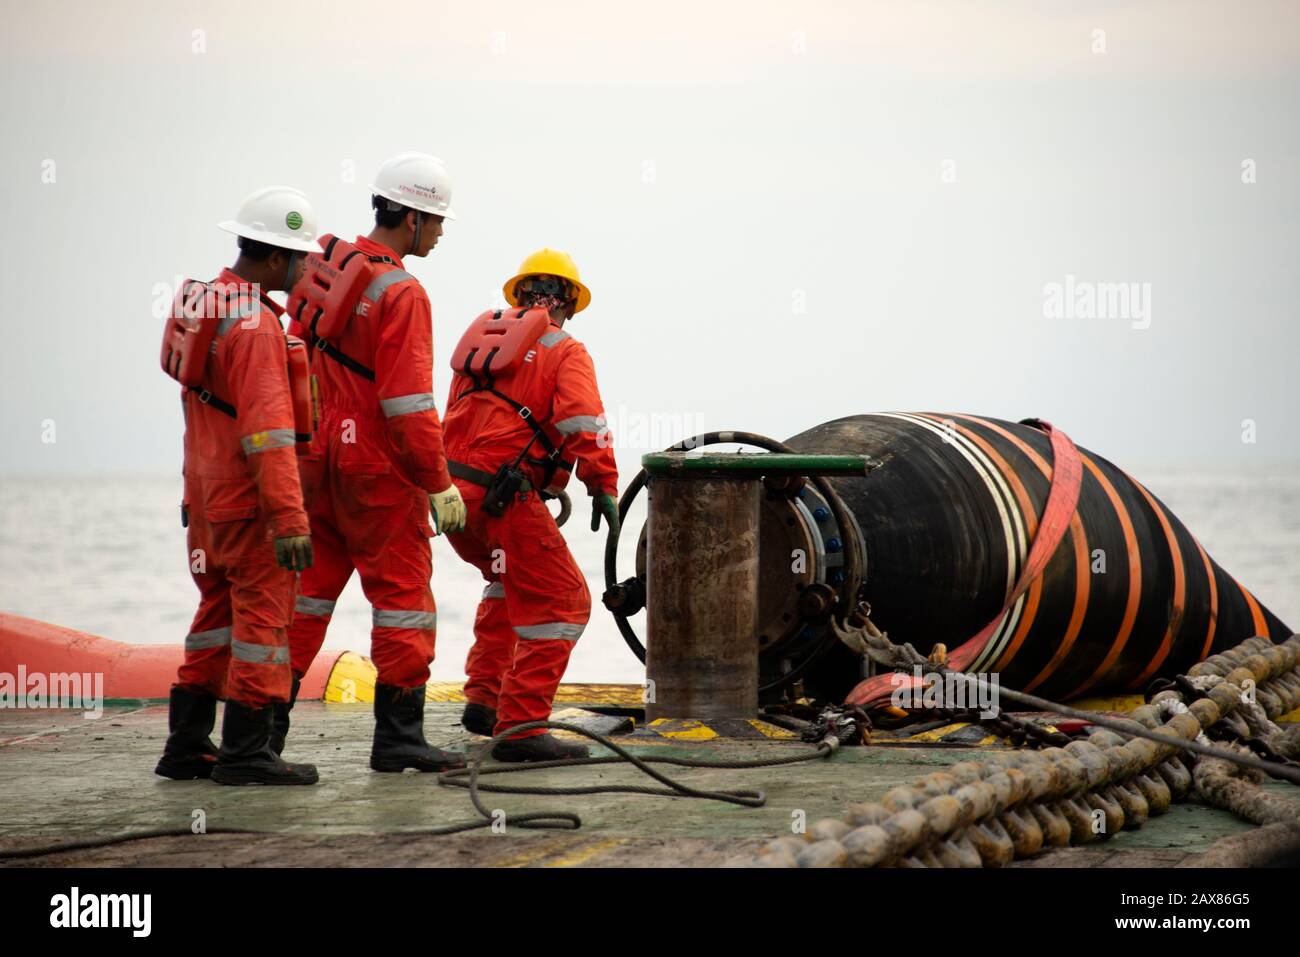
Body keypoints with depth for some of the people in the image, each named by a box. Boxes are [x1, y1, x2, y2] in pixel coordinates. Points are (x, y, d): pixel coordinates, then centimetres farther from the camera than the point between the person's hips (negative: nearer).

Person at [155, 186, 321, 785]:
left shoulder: (204, 304, 11)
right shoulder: (254, 324, -20)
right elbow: (267, 428, -26)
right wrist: (289, 518, -27)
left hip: (204, 495, 9)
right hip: (248, 498, -9)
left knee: (219, 613, 15)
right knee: (263, 613, -3)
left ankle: (187, 746, 18)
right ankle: (245, 752, -1)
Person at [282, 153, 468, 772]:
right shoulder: (401, 293, -16)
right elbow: (408, 402, -20)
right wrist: (440, 484, -15)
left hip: (319, 458, 8)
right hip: (377, 465, -8)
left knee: (309, 588, 13)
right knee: (403, 595, 1)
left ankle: (265, 726, 14)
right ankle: (397, 737, 2)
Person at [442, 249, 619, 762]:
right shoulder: (565, 352, -1)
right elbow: (581, 420, -18)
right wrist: (603, 484, -22)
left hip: (455, 487, 8)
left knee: (510, 582, 32)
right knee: (560, 602, -5)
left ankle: (483, 697, 31)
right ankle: (519, 726, -14)